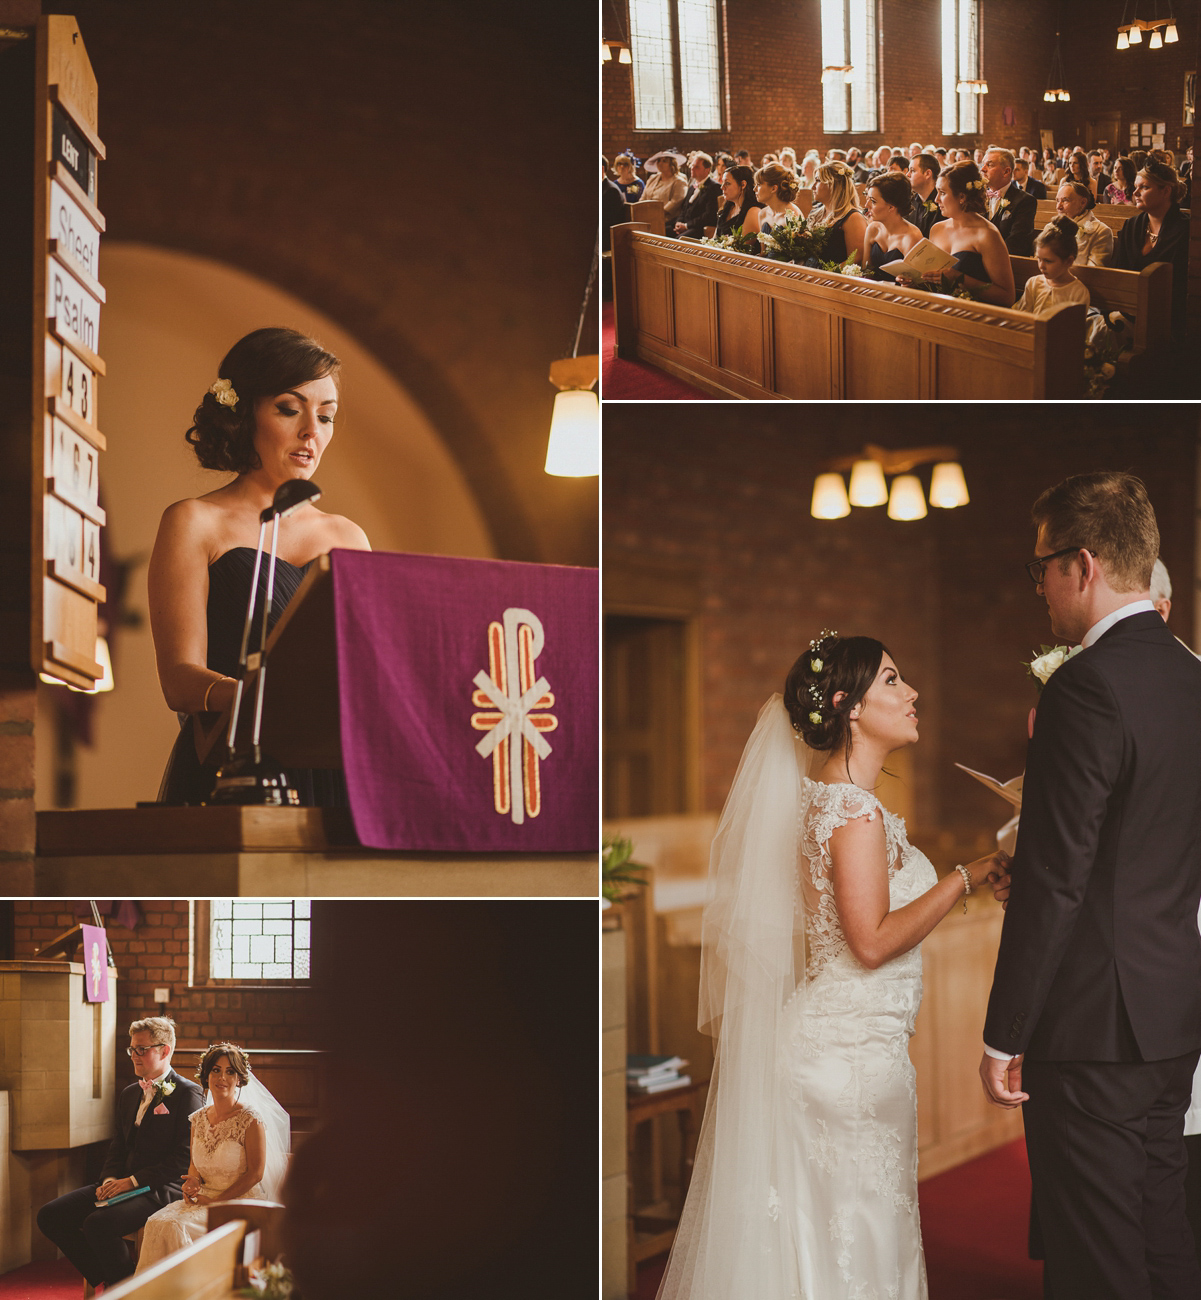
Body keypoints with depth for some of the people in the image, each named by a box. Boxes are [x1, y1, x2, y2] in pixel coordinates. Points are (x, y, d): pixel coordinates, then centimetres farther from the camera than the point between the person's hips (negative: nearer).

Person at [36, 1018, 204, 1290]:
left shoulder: (188, 1093, -6)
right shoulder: (129, 1094, 20)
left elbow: (184, 1157, -13)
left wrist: (133, 1181, -17)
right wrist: (110, 1179, 0)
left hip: (161, 1189, -8)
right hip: (122, 1184, 8)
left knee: (98, 1223, -32)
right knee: (50, 1216, -7)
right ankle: (106, 1280, 1)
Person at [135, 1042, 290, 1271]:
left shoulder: (251, 1120, -8)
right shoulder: (198, 1119, 11)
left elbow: (255, 1173, -10)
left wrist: (217, 1200, -14)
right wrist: (192, 1182, -3)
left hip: (240, 1201, -6)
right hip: (204, 1197, 6)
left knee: (175, 1226, -29)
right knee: (156, 1223, -24)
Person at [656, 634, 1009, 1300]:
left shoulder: (830, 797, 12)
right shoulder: (856, 811, -17)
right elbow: (873, 941, -21)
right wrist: (964, 877, -15)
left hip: (828, 1039, 10)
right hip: (854, 1051, -10)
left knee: (811, 1235, 13)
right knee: (854, 1239, -2)